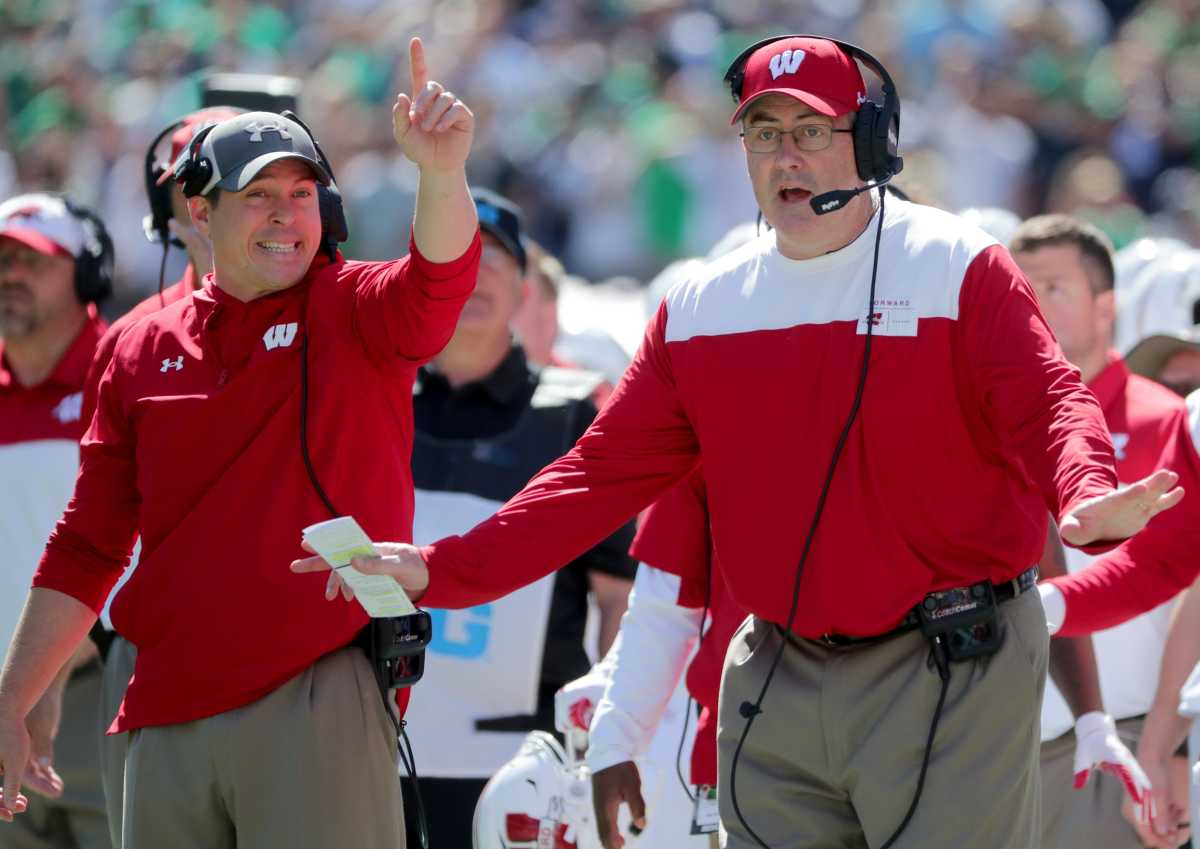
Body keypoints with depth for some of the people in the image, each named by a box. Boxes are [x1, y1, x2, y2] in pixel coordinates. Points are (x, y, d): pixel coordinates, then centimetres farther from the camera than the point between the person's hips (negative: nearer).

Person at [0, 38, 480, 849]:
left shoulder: (352, 312, 3)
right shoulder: (144, 352, 12)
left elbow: (437, 282, -21)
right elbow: (89, 548, 15)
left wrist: (442, 172, -42)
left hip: (319, 700, -4)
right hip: (168, 716, 4)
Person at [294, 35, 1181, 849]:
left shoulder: (960, 268, -4)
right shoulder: (702, 308, 10)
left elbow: (1047, 404, -15)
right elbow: (604, 471, 10)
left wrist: (1087, 499, -39)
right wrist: (443, 569, 1)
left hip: (950, 676, -5)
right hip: (776, 687, 5)